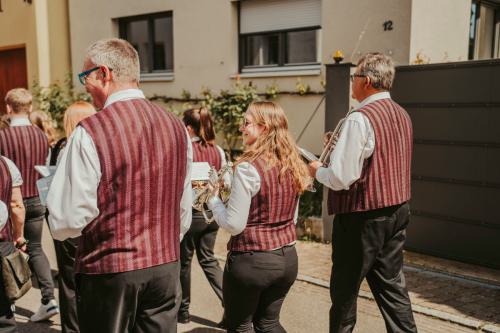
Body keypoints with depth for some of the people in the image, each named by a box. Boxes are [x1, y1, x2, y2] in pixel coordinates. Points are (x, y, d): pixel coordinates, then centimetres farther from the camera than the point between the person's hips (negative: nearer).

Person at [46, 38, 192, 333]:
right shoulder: (176, 127, 1)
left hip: (108, 270, -4)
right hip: (166, 266, 5)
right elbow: (184, 211, 7)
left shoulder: (91, 131, -16)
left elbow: (65, 222, -15)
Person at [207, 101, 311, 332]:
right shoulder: (293, 166, 3)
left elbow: (234, 225, -17)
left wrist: (212, 198, -3)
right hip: (287, 258, 7)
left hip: (251, 261, -7)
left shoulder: (249, 167, -19)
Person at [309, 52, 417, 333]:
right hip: (397, 211, 8)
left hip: (363, 217, -8)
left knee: (345, 289, 10)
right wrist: (342, 147, 16)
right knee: (391, 284, 15)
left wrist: (317, 171, -2)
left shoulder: (361, 118, -19)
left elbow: (341, 179, -22)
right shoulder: (401, 114, 9)